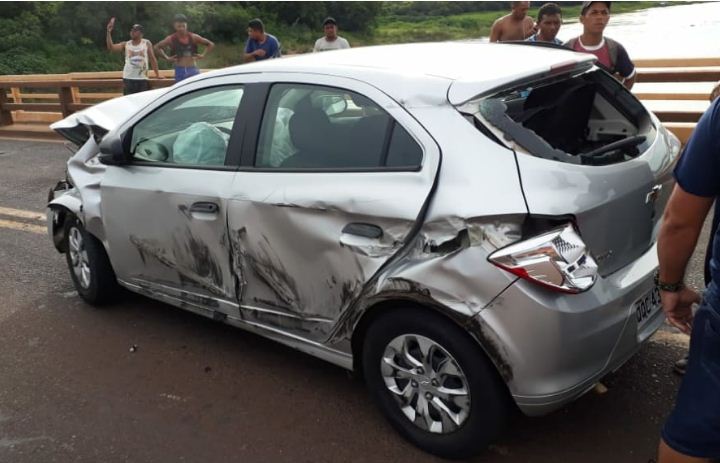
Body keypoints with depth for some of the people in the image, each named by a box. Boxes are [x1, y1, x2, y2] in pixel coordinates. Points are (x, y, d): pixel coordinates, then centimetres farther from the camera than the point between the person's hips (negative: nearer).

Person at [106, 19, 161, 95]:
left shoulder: (146, 43, 4)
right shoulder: (125, 44, 6)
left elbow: (152, 59, 6)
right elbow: (111, 48, -6)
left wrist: (157, 74, 3)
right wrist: (109, 32, -14)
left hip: (143, 79, -1)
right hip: (128, 79, 1)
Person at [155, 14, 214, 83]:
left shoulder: (193, 37, 2)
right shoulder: (171, 39, 1)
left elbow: (211, 44, 10)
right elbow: (157, 47, 13)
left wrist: (203, 55, 0)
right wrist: (167, 57, 3)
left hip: (193, 70, 0)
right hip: (179, 71, 0)